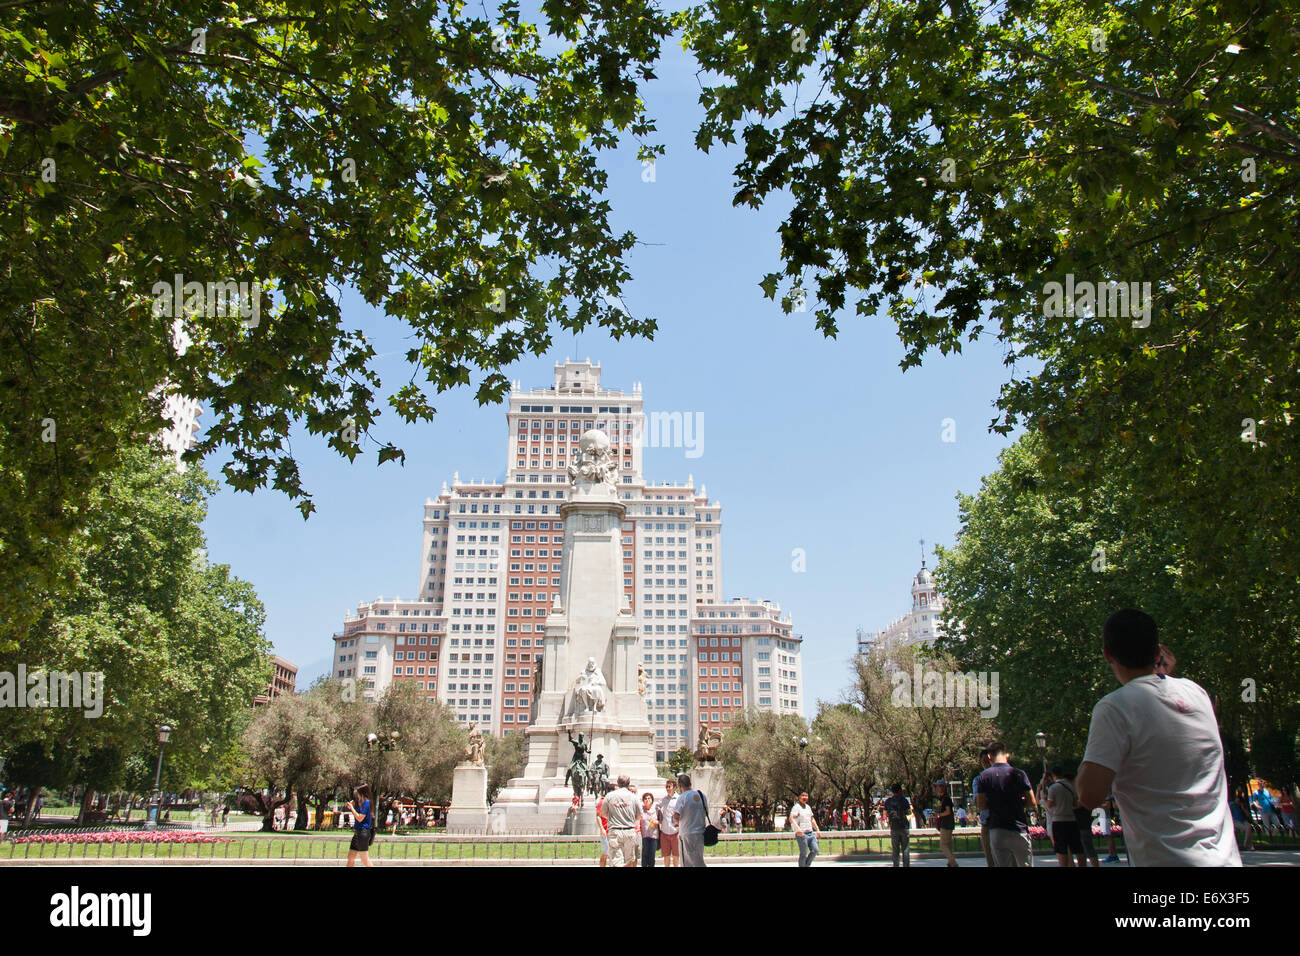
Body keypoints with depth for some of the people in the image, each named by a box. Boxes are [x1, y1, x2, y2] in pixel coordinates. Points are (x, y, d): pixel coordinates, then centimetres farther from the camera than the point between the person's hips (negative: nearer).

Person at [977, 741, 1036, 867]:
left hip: (996, 832, 1)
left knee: (1001, 864, 7)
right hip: (1018, 830, -1)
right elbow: (1032, 804, -2)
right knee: (1026, 863, 8)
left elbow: (982, 806, 0)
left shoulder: (984, 776, -1)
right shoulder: (1019, 774, -4)